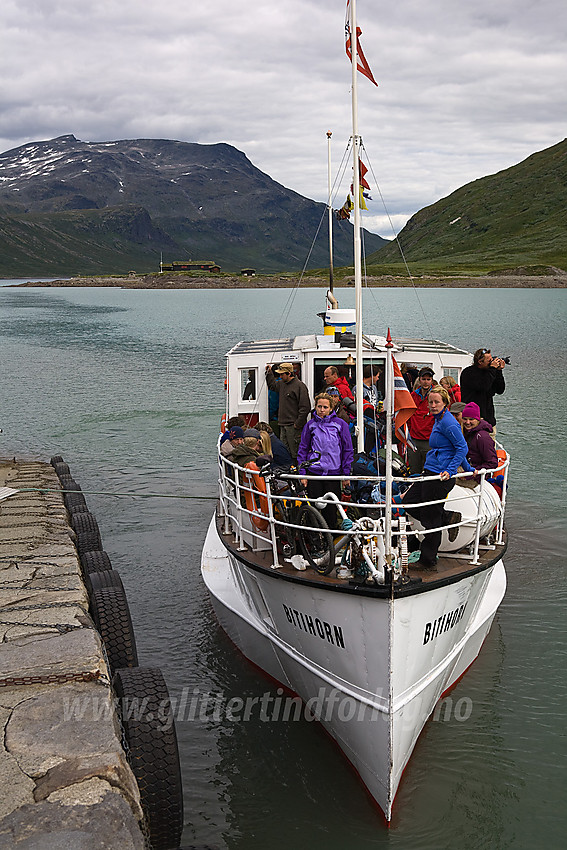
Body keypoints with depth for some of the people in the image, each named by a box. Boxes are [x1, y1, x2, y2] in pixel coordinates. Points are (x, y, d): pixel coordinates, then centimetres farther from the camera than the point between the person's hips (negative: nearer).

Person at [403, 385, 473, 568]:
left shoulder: (448, 422, -14)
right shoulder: (438, 420, 16)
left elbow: (462, 447, -17)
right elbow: (457, 449, 23)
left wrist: (449, 470, -21)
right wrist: (468, 469, 28)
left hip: (441, 477, -10)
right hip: (430, 474, 10)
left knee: (430, 517, -1)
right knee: (408, 502, 10)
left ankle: (428, 559, 12)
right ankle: (449, 518, 14)